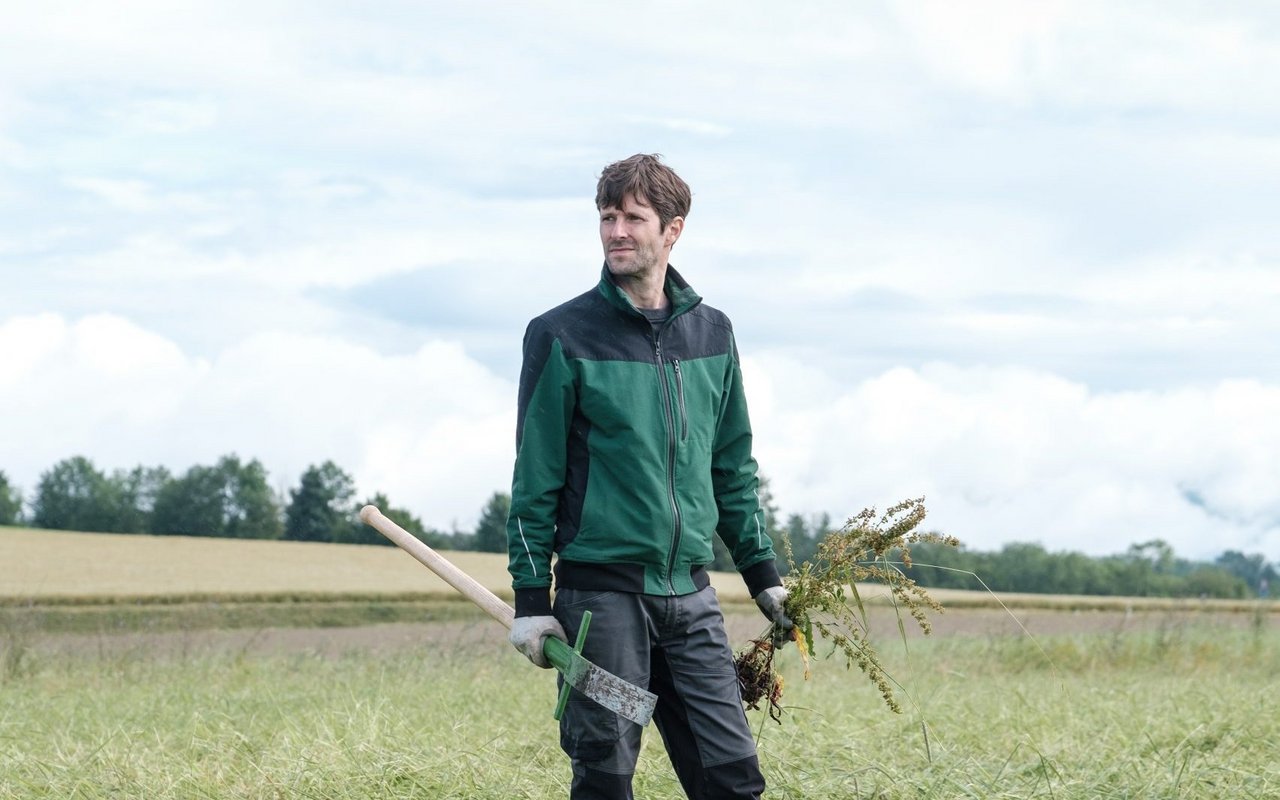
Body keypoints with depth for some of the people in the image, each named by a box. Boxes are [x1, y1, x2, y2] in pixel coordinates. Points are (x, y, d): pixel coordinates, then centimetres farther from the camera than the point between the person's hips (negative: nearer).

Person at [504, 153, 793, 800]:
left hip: (690, 594, 4)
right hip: (601, 592, -4)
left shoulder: (711, 334, 10)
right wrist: (531, 600, -5)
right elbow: (535, 478, -2)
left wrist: (763, 575, 15)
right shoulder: (563, 336, -3)